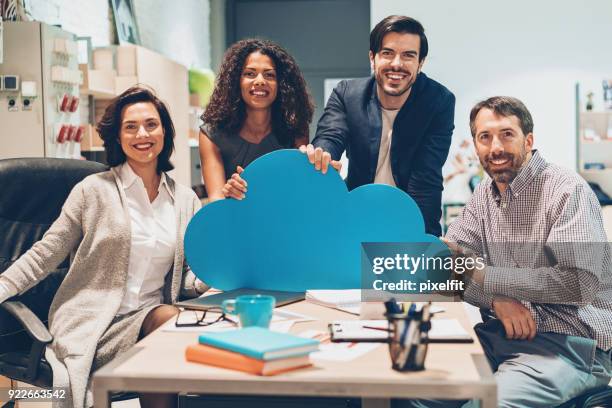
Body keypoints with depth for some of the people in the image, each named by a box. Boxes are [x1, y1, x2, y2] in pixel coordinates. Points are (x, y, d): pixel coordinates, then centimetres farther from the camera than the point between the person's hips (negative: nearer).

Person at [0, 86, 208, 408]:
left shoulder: (186, 200, 12)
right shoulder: (94, 191, 2)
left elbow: (191, 279, 12)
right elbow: (45, 254, 2)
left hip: (151, 316, 4)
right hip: (92, 325, -4)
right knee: (168, 322, -31)